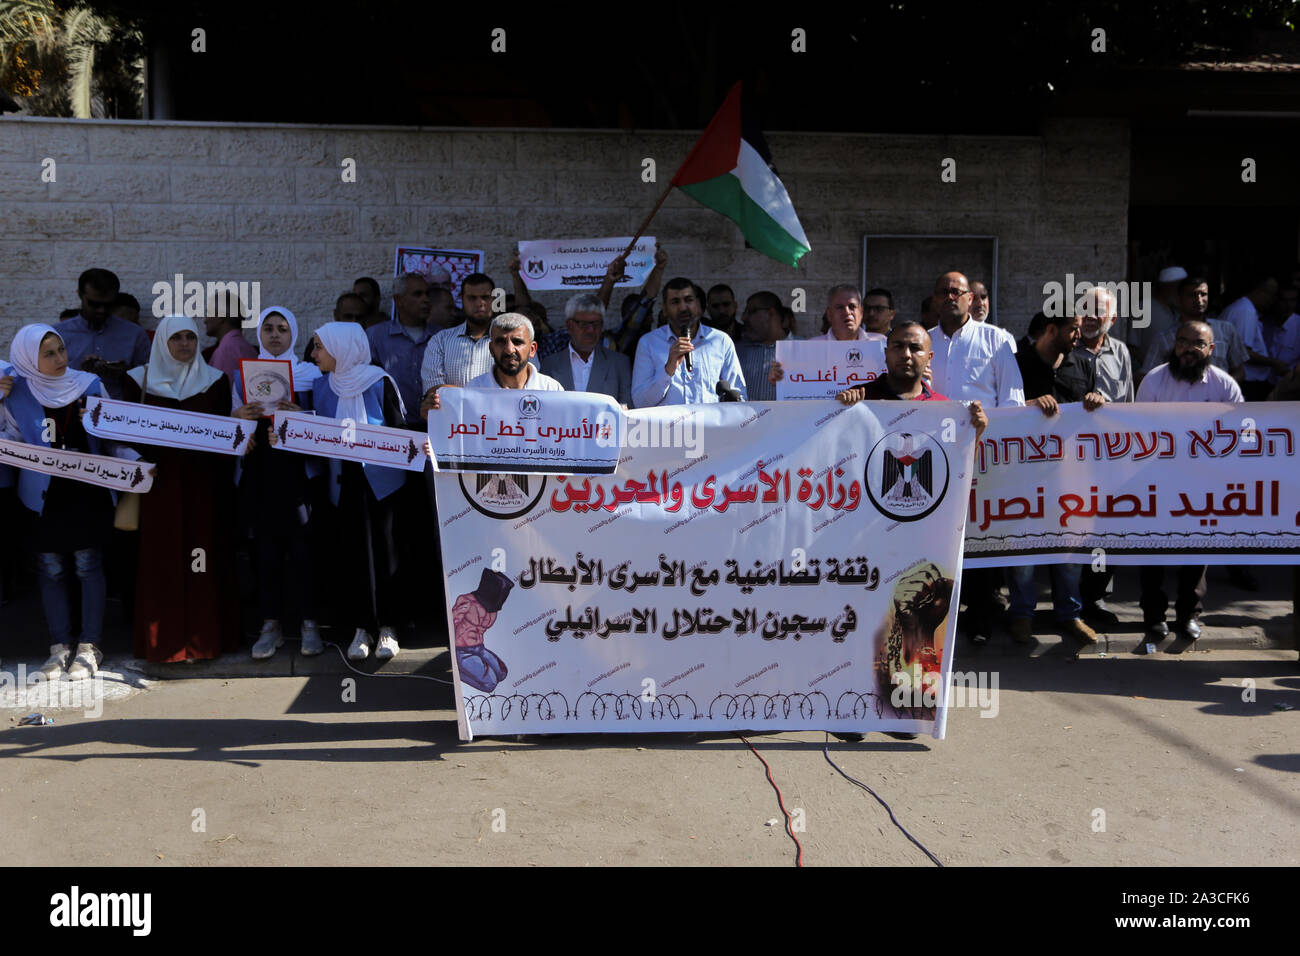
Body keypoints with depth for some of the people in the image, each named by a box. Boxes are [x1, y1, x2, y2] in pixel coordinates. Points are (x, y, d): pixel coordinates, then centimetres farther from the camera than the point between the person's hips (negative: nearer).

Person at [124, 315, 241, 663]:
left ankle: (203, 637, 8)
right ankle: (163, 639, 8)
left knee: (203, 554, -1)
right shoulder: (141, 379, 8)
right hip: (160, 480, 0)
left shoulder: (214, 380, 8)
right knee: (162, 556, 0)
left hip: (202, 481, 0)